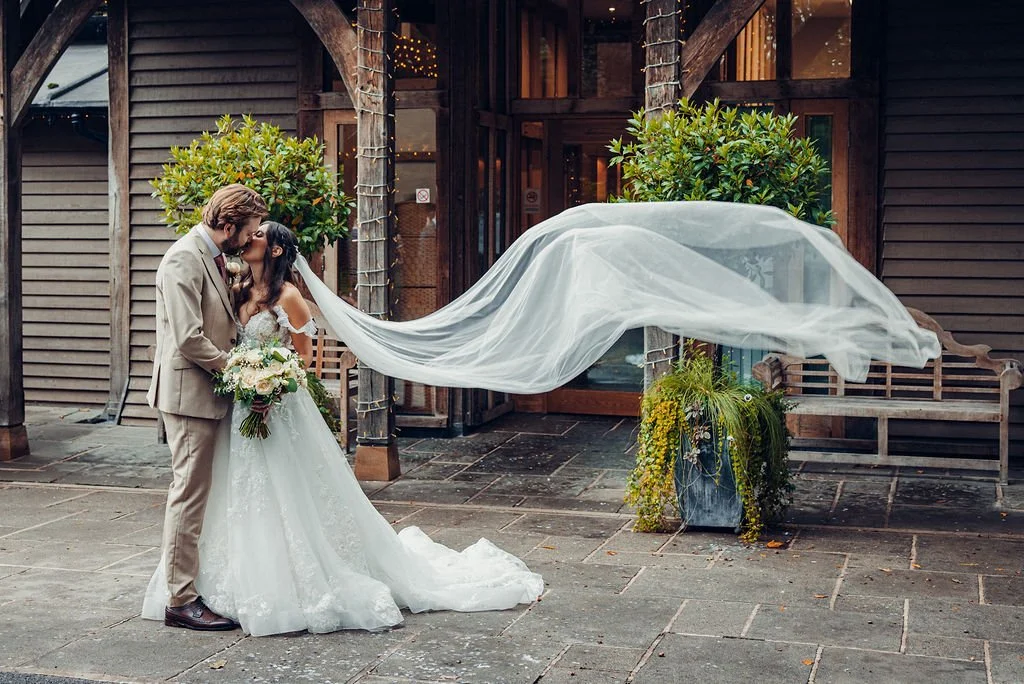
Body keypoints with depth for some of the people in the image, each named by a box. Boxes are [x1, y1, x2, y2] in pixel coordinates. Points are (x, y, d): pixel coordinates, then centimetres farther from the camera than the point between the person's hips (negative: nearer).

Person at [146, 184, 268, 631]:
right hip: (188, 392, -10)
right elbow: (188, 338, -23)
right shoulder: (184, 259, -16)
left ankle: (189, 585, 22)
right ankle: (180, 601, 1)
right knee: (189, 495, -5)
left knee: (199, 494, 13)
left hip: (209, 393, 10)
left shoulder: (214, 257, 14)